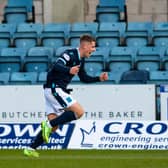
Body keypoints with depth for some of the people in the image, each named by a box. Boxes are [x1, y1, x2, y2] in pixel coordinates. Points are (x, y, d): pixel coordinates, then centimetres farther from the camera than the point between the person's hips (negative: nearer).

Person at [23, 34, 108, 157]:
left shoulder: (80, 60, 15)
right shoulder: (70, 54, -14)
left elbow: (84, 78, 28)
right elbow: (57, 66, -31)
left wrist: (99, 78, 16)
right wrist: (69, 70, -50)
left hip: (57, 90, 10)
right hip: (54, 88, -10)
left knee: (53, 126, 7)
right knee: (79, 111, -17)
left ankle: (31, 149, 9)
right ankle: (48, 124, -16)